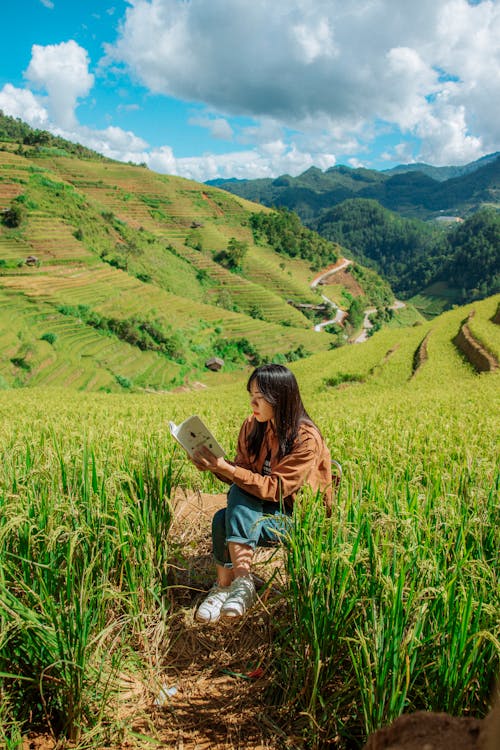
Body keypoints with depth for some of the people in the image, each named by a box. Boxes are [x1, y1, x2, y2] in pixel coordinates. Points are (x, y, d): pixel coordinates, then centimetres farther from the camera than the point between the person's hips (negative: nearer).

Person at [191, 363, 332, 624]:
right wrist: (216, 467, -18)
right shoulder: (252, 427, -1)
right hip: (257, 507, 6)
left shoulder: (306, 439, -20)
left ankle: (225, 586, -17)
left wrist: (225, 468, -30)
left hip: (298, 516, -6)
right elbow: (241, 475, 2)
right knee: (223, 519, -25)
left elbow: (275, 489, -25)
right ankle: (234, 583, -17)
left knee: (226, 521, -27)